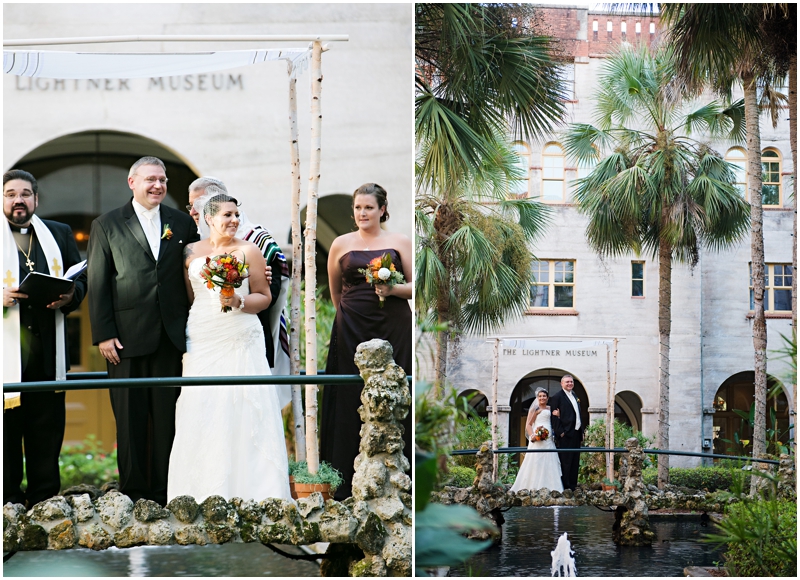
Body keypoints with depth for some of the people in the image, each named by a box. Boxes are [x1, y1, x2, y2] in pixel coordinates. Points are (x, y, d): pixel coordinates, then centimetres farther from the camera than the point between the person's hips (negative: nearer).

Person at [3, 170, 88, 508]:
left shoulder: (59, 234, 15)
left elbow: (81, 277, 15)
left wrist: (69, 296, -7)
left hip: (47, 350, 3)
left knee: (48, 426, 5)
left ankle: (45, 501, 13)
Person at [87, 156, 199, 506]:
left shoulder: (183, 224, 11)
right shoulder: (106, 226, 5)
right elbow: (98, 284, 1)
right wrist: (103, 334, -6)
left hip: (171, 336, 2)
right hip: (126, 337, -2)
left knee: (168, 418, 4)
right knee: (130, 420, 3)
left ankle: (165, 493, 10)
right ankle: (132, 494, 9)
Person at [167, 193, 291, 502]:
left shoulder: (248, 250, 4)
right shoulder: (191, 252, 10)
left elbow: (264, 296, 4)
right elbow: (185, 298, 14)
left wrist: (239, 301, -13)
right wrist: (179, 339, 7)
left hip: (241, 340, -2)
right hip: (201, 341, 2)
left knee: (244, 412, -5)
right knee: (201, 413, -2)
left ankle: (247, 488, 1)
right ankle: (204, 490, 4)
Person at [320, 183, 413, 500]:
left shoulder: (400, 242, 5)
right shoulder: (341, 244, 9)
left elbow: (416, 286, 3)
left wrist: (392, 289, -14)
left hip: (392, 329, -1)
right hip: (351, 329, 1)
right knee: (351, 399, -1)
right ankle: (349, 481, 5)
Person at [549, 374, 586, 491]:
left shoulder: (575, 396, 20)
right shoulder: (557, 397, -6)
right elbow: (555, 416, -11)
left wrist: (582, 431, 15)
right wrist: (560, 432, -17)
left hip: (576, 433, 8)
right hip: (565, 434, -8)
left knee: (575, 462, 10)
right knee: (565, 462, -7)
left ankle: (573, 485, 16)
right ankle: (565, 487, -5)